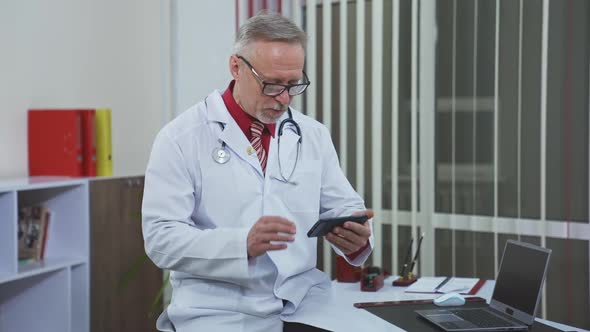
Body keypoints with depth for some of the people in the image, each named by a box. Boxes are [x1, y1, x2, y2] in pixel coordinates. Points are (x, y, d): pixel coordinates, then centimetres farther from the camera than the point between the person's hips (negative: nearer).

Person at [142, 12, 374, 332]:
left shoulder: (314, 135, 9)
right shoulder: (181, 138, -5)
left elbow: (343, 207, 13)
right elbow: (161, 238, -11)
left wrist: (355, 234, -11)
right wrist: (244, 243, -26)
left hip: (302, 302, 4)